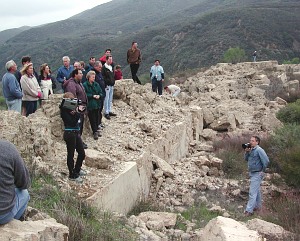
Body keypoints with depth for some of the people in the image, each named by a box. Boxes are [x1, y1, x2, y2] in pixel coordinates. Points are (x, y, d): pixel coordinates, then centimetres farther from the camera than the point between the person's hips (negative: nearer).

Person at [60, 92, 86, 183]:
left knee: (82, 153, 15)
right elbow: (72, 122, -19)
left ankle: (77, 170, 36)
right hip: (70, 133, -8)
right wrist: (78, 112, -22)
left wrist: (79, 110, -15)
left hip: (76, 133, 8)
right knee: (71, 154, 4)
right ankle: (72, 175, 16)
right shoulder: (64, 111, -12)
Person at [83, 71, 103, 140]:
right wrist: (92, 96, -18)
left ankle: (95, 131, 21)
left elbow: (101, 92, 11)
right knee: (92, 119, -2)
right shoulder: (85, 85, -8)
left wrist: (99, 95, -11)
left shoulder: (96, 84, 10)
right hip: (90, 105, -5)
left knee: (97, 118, 10)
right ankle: (95, 132, 4)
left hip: (97, 104, 5)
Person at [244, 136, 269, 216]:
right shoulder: (251, 150, 8)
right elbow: (246, 159, 13)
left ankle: (249, 210, -8)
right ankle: (257, 206, 34)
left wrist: (263, 171, -14)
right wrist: (246, 152, -4)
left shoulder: (259, 150, -19)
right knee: (257, 191, 21)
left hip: (257, 174, -9)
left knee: (252, 192, -9)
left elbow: (266, 161, -22)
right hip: (252, 173, 9)